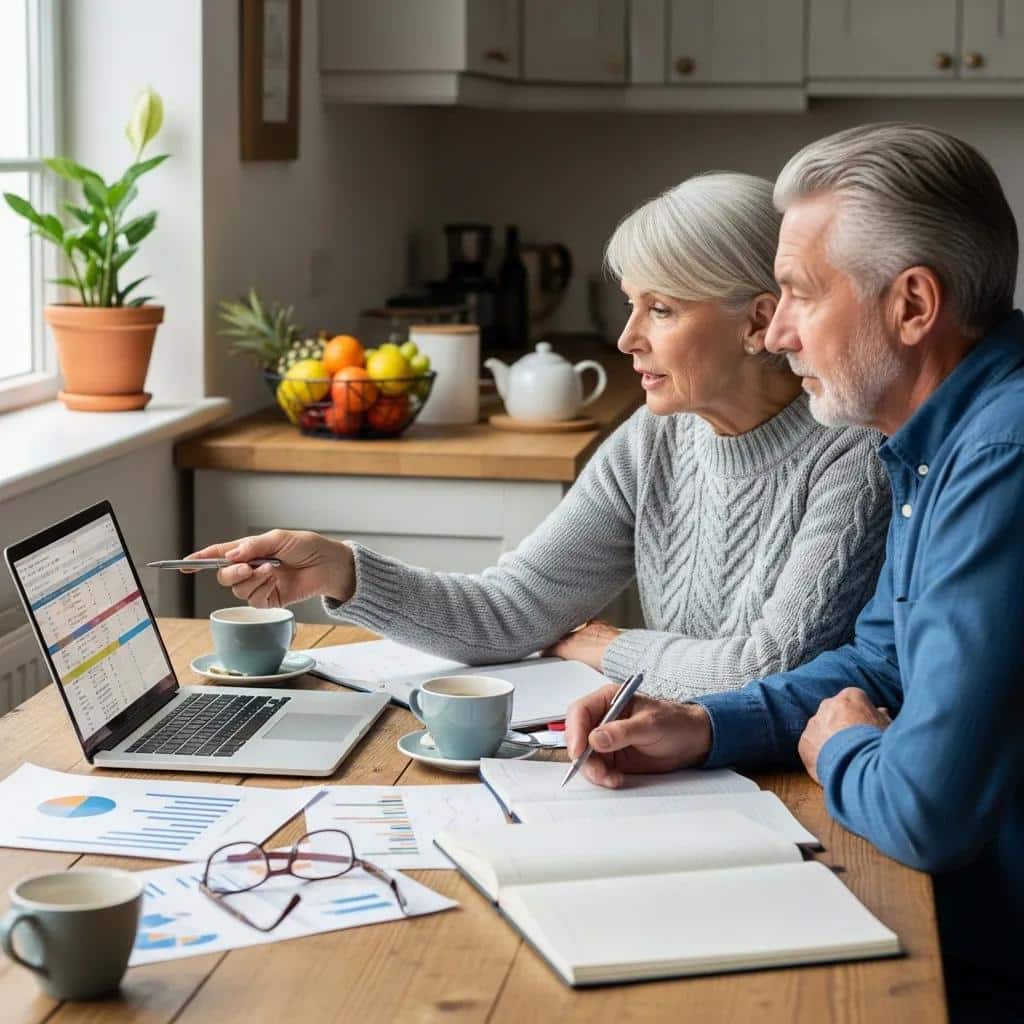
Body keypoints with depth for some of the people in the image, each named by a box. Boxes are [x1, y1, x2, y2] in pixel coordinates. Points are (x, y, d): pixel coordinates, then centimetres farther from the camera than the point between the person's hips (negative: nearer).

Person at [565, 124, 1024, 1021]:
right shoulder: (942, 441, 7)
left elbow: (925, 811, -30)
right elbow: (882, 663, 19)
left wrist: (837, 752, -7)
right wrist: (701, 730, 3)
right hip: (950, 915, 8)